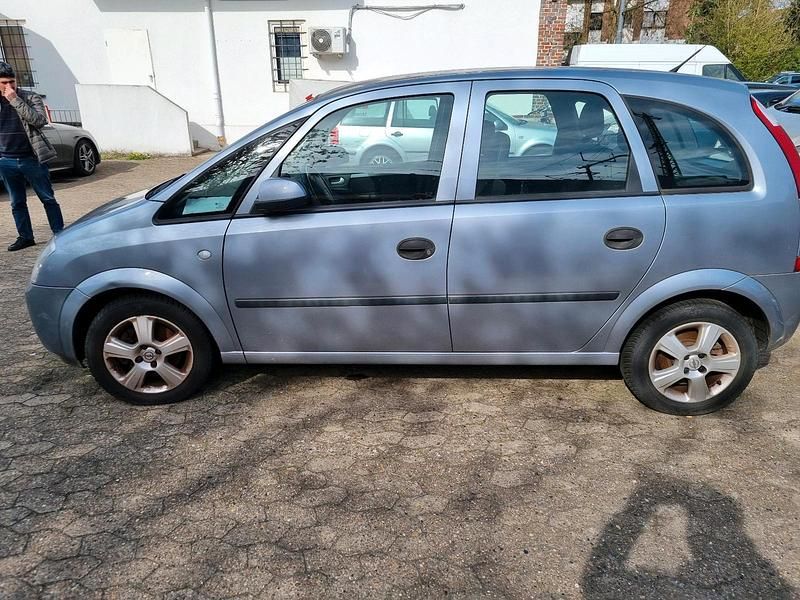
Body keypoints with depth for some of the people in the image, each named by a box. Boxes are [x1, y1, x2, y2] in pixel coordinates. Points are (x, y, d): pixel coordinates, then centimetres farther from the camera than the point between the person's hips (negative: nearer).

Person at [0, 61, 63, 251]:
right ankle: (25, 237, 21)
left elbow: (40, 120, -20)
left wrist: (15, 100, -20)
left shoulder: (31, 98, -3)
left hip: (31, 158, -3)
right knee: (17, 203, 11)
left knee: (48, 199, 2)